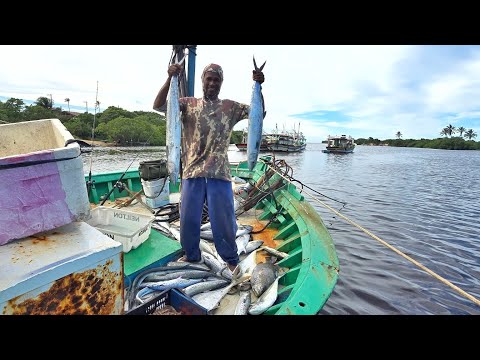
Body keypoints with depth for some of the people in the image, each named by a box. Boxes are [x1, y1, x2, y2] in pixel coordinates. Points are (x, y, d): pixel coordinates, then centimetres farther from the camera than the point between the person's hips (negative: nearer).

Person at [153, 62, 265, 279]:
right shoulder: (188, 104, 9)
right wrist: (170, 78, -13)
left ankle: (231, 260, 26)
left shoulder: (230, 107, 9)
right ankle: (191, 256, 36)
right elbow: (158, 106, -2)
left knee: (224, 219, 5)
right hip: (192, 172, 2)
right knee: (188, 219, 12)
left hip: (219, 174, -1)